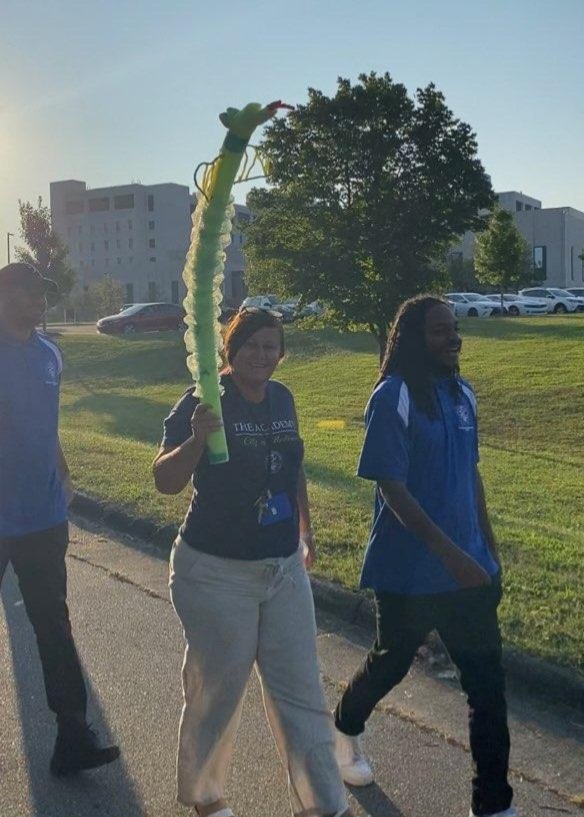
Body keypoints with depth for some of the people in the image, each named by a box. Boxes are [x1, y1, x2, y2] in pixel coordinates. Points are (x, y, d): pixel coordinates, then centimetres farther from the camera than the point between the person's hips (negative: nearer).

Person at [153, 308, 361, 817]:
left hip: (285, 569, 5)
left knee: (300, 691, 10)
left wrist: (306, 529, 22)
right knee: (217, 691, 11)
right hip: (217, 574, -5)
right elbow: (165, 481, -21)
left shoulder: (282, 398, 4)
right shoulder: (204, 402, -14)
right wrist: (197, 438, -39)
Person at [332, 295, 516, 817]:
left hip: (470, 567, 6)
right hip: (412, 572, -5)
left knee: (488, 682, 5)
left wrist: (489, 552, 14)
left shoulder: (462, 393, 5)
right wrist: (450, 554, -24)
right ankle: (346, 729, 47)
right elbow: (391, 487, -20)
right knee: (391, 662, 16)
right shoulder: (394, 398, -16)